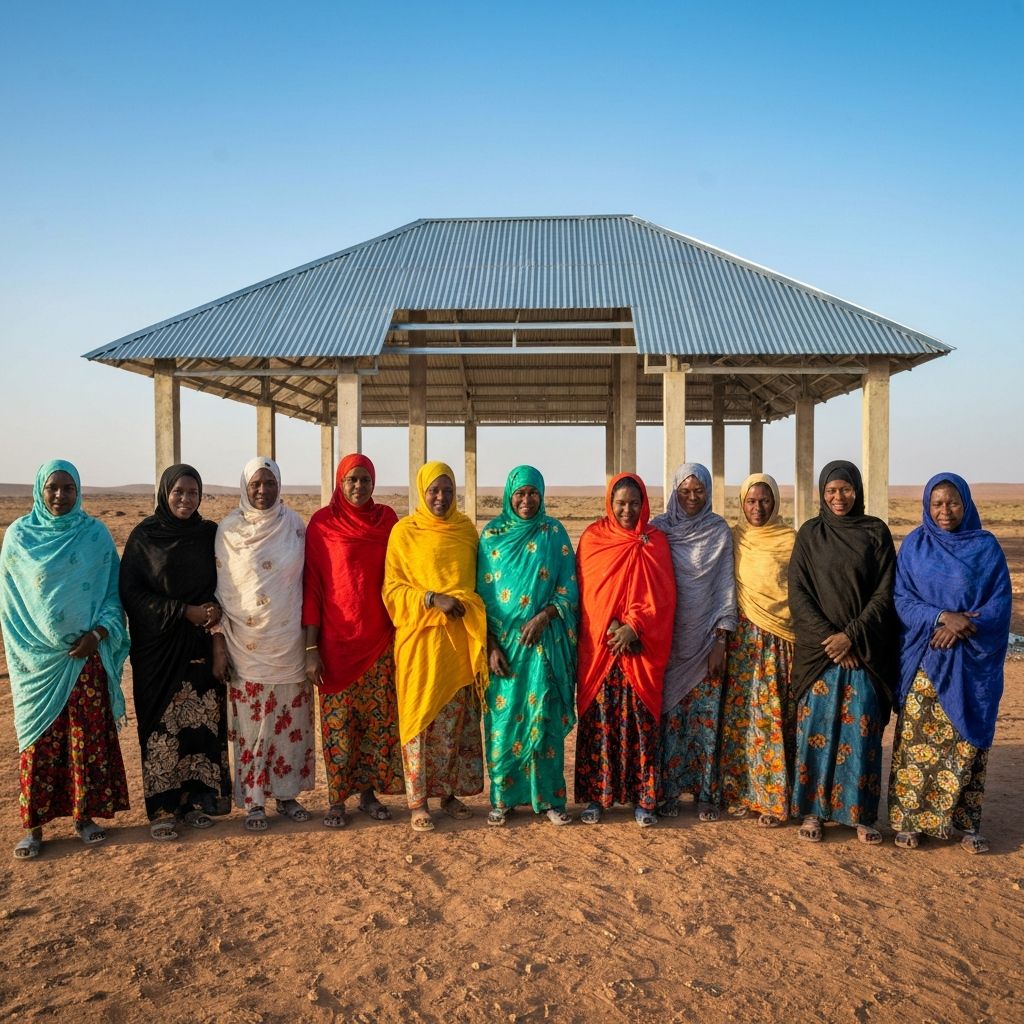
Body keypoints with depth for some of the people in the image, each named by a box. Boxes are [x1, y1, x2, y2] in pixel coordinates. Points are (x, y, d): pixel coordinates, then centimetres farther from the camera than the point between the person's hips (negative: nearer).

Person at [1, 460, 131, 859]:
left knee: (89, 736, 6)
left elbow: (112, 591, 3)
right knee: (39, 740, 5)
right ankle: (34, 825, 16)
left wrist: (98, 633, -11)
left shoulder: (96, 534, 0)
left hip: (87, 655, 1)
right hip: (38, 660, 0)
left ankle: (84, 814, 20)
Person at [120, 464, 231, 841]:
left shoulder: (209, 534, 5)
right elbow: (130, 592, -6)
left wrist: (219, 637, -8)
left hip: (201, 644, 2)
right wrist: (185, 611, -13)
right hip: (158, 644, -2)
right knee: (162, 723, 0)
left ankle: (196, 799, 16)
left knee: (201, 720, 3)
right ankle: (163, 807, 11)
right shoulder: (144, 535, -1)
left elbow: (222, 590, 5)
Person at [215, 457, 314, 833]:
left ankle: (287, 793, 23)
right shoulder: (229, 529, -1)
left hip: (288, 643, 2)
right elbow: (219, 586, 0)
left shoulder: (294, 524, 3)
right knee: (251, 724, 4)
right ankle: (253, 799, 16)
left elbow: (307, 579, 7)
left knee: (291, 720, 8)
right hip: (246, 644, -2)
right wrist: (219, 637, -4)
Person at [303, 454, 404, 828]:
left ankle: (368, 791, 22)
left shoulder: (387, 519, 4)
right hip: (337, 640, -2)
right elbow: (312, 587, -4)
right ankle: (336, 800, 16)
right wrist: (311, 648, -7)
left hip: (380, 639, 3)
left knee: (379, 719, 7)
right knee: (338, 721, 3)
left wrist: (402, 634, 5)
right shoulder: (323, 523, -3)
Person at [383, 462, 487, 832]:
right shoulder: (404, 532, -1)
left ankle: (450, 792, 22)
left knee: (457, 720, 9)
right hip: (420, 639, -3)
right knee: (420, 717, 0)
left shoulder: (466, 529, 8)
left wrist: (466, 606, -2)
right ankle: (418, 801, 10)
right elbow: (392, 588, -3)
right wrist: (432, 599, -17)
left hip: (459, 639, 3)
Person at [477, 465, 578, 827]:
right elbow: (482, 594, 1)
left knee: (545, 717, 2)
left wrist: (543, 617, -15)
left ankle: (549, 796, 14)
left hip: (544, 642, 0)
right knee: (503, 718, 3)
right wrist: (491, 646, -7)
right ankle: (501, 797, 16)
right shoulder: (492, 534, 3)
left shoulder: (554, 533, 3)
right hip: (502, 641, 0)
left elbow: (569, 588, 2)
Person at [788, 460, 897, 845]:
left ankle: (861, 813, 12)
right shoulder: (809, 534, 4)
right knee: (816, 727, 0)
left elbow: (884, 593, -1)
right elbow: (798, 593, 0)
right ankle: (812, 809, 11)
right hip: (818, 647, 0)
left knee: (862, 730, 0)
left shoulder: (876, 532, 3)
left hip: (864, 649, 0)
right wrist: (828, 637, -11)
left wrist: (852, 635, -12)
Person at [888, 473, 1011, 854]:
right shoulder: (914, 546, 4)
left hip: (972, 663, 0)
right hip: (923, 661, 0)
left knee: (968, 740, 4)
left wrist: (961, 627, -16)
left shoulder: (986, 547, 3)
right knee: (916, 739, 0)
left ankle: (967, 822, 16)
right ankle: (908, 819, 11)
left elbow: (1001, 602, -1)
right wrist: (941, 617, -17)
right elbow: (901, 599, -1)